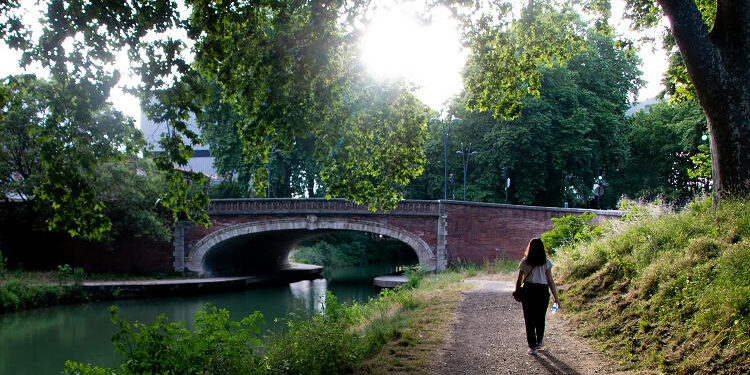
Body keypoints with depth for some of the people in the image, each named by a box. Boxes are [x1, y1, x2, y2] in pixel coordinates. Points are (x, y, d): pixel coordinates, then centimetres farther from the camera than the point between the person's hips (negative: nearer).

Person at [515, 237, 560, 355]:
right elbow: (550, 281, 0)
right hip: (543, 291, 1)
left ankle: (532, 346, 6)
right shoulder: (546, 263, 1)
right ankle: (539, 341, 33)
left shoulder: (524, 262, 1)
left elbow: (519, 281, 4)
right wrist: (556, 298, 4)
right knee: (540, 318, 18)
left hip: (528, 290, -1)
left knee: (529, 319, 6)